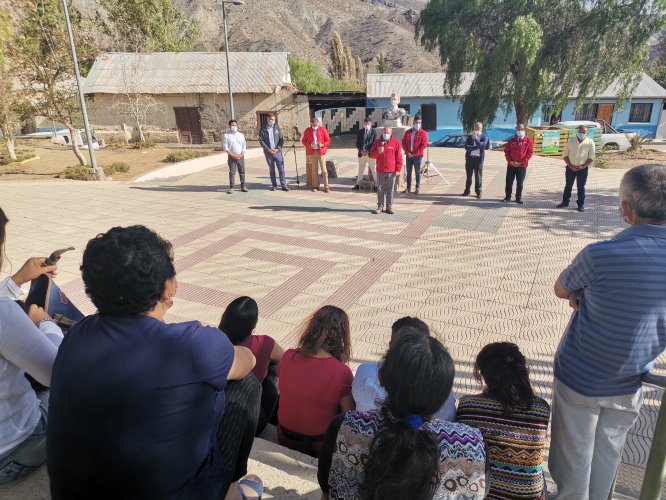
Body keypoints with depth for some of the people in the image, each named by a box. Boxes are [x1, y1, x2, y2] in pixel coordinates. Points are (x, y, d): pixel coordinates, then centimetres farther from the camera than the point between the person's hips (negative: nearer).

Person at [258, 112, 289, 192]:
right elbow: (261, 140, -2)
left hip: (277, 152, 0)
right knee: (271, 170, 7)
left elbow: (282, 139, 3)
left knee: (281, 169, -3)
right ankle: (274, 185, 14)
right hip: (268, 152, 0)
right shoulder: (263, 129, 2)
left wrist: (278, 148, -10)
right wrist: (268, 149, -12)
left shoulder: (277, 128, 6)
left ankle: (283, 185, 0)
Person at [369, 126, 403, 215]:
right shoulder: (377, 142, 7)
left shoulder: (396, 142, 0)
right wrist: (378, 152, -14)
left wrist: (398, 169, -5)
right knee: (380, 189, 5)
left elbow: (399, 157, -1)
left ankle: (389, 206, 13)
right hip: (380, 170, 2)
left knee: (390, 190, 5)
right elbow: (371, 155, 7)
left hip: (391, 171, -2)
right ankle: (380, 206, 12)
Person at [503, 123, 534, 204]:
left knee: (520, 183, 4)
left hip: (522, 166, -2)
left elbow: (530, 153, -4)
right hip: (511, 165, 2)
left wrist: (521, 162, -11)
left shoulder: (528, 141, 0)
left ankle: (518, 198, 13)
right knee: (509, 182, 5)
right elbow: (506, 151, 6)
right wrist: (510, 161, -8)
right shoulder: (512, 140, 6)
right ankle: (508, 197, 17)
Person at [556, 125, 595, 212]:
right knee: (568, 185, 10)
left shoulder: (590, 143, -4)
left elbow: (591, 157, -2)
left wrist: (583, 166, -14)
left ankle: (581, 204, 13)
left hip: (583, 168, -2)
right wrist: (571, 166, -8)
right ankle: (565, 202, 22)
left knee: (581, 187, 4)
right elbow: (565, 155, 2)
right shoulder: (570, 141, 0)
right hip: (570, 168, 2)